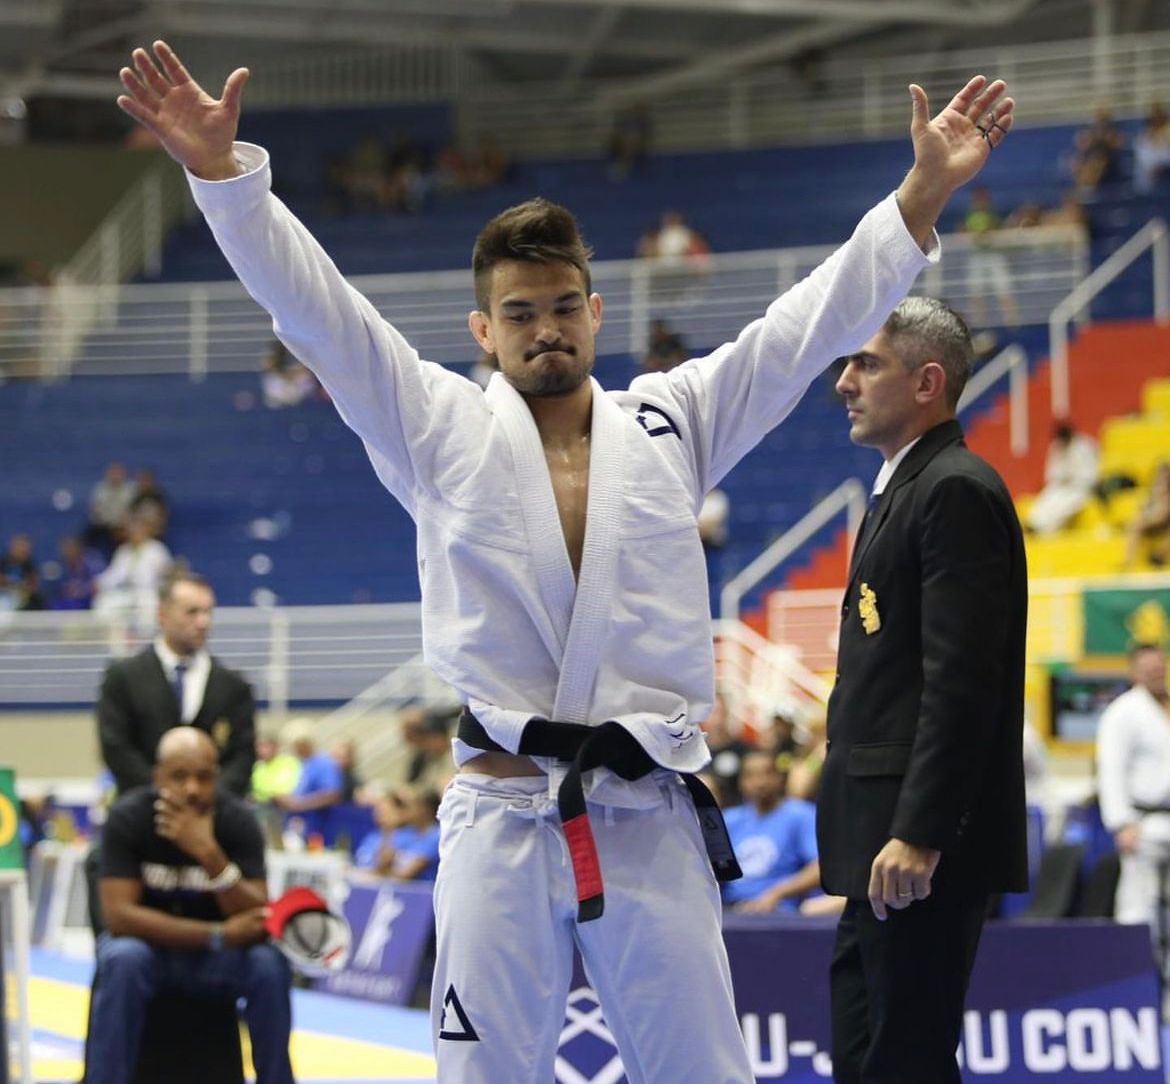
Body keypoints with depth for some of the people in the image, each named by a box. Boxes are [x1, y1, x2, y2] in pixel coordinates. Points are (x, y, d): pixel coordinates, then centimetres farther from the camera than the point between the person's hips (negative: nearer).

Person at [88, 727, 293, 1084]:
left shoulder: (237, 820, -15)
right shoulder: (128, 817, -19)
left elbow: (256, 920, -22)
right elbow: (118, 914, -25)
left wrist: (209, 854, -38)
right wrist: (218, 935, -30)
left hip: (217, 956, 1)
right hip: (146, 942, -1)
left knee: (270, 965, -28)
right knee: (123, 960, -35)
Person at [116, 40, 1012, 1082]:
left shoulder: (669, 424, 11)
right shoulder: (442, 433, 6)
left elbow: (819, 317, 8)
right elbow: (311, 302, -2)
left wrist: (926, 190, -1)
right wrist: (221, 168, -14)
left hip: (650, 820, 1)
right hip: (502, 815, -1)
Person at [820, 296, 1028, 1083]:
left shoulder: (957, 492, -13)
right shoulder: (903, 489, 19)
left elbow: (962, 681, -21)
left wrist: (919, 836, -24)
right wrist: (875, 839, 18)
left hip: (924, 849, -11)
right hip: (886, 844, 11)